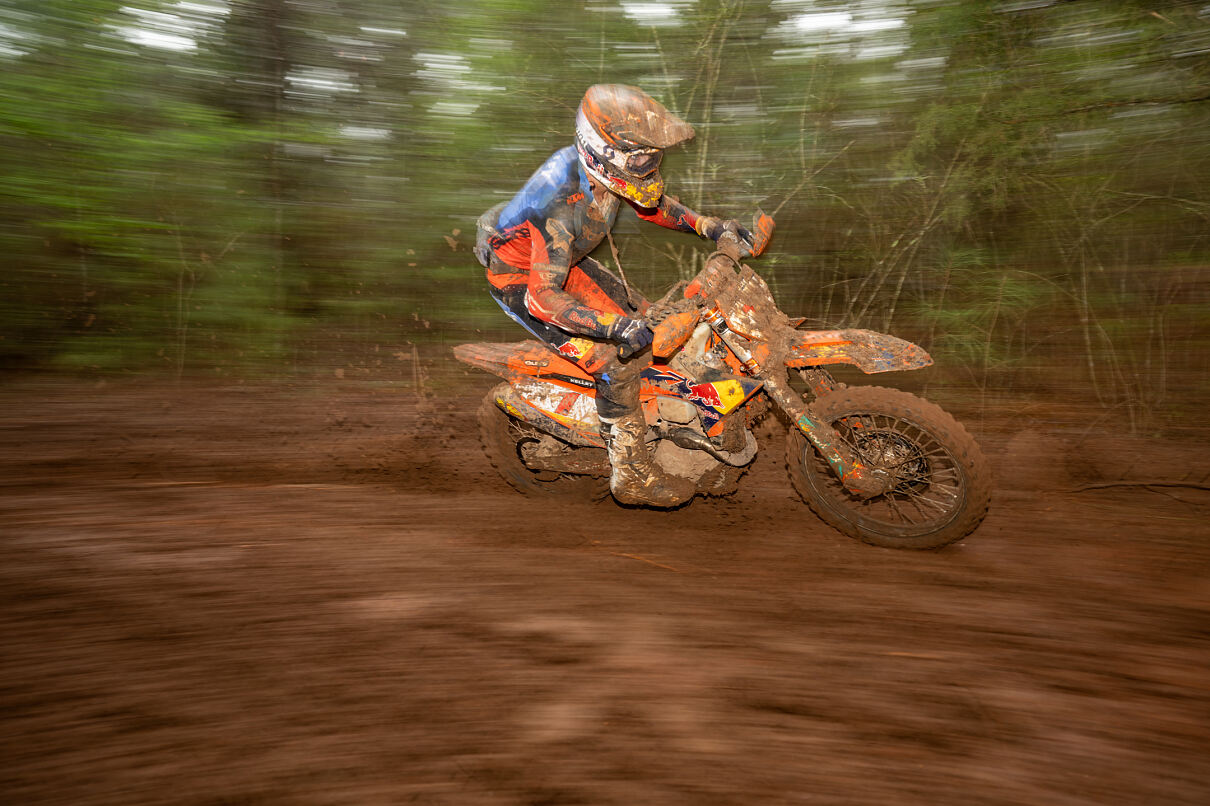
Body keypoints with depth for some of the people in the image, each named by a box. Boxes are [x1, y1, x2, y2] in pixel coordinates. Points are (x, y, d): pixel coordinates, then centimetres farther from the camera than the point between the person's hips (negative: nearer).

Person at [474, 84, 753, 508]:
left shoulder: (607, 167, -13)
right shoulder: (565, 204, -38)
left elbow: (649, 200, 8)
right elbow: (542, 296, -40)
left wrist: (707, 224, -3)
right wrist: (615, 327, -47)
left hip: (561, 260, 9)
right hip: (519, 278, -9)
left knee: (642, 317, 10)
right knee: (615, 364, -16)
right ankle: (631, 476, -2)